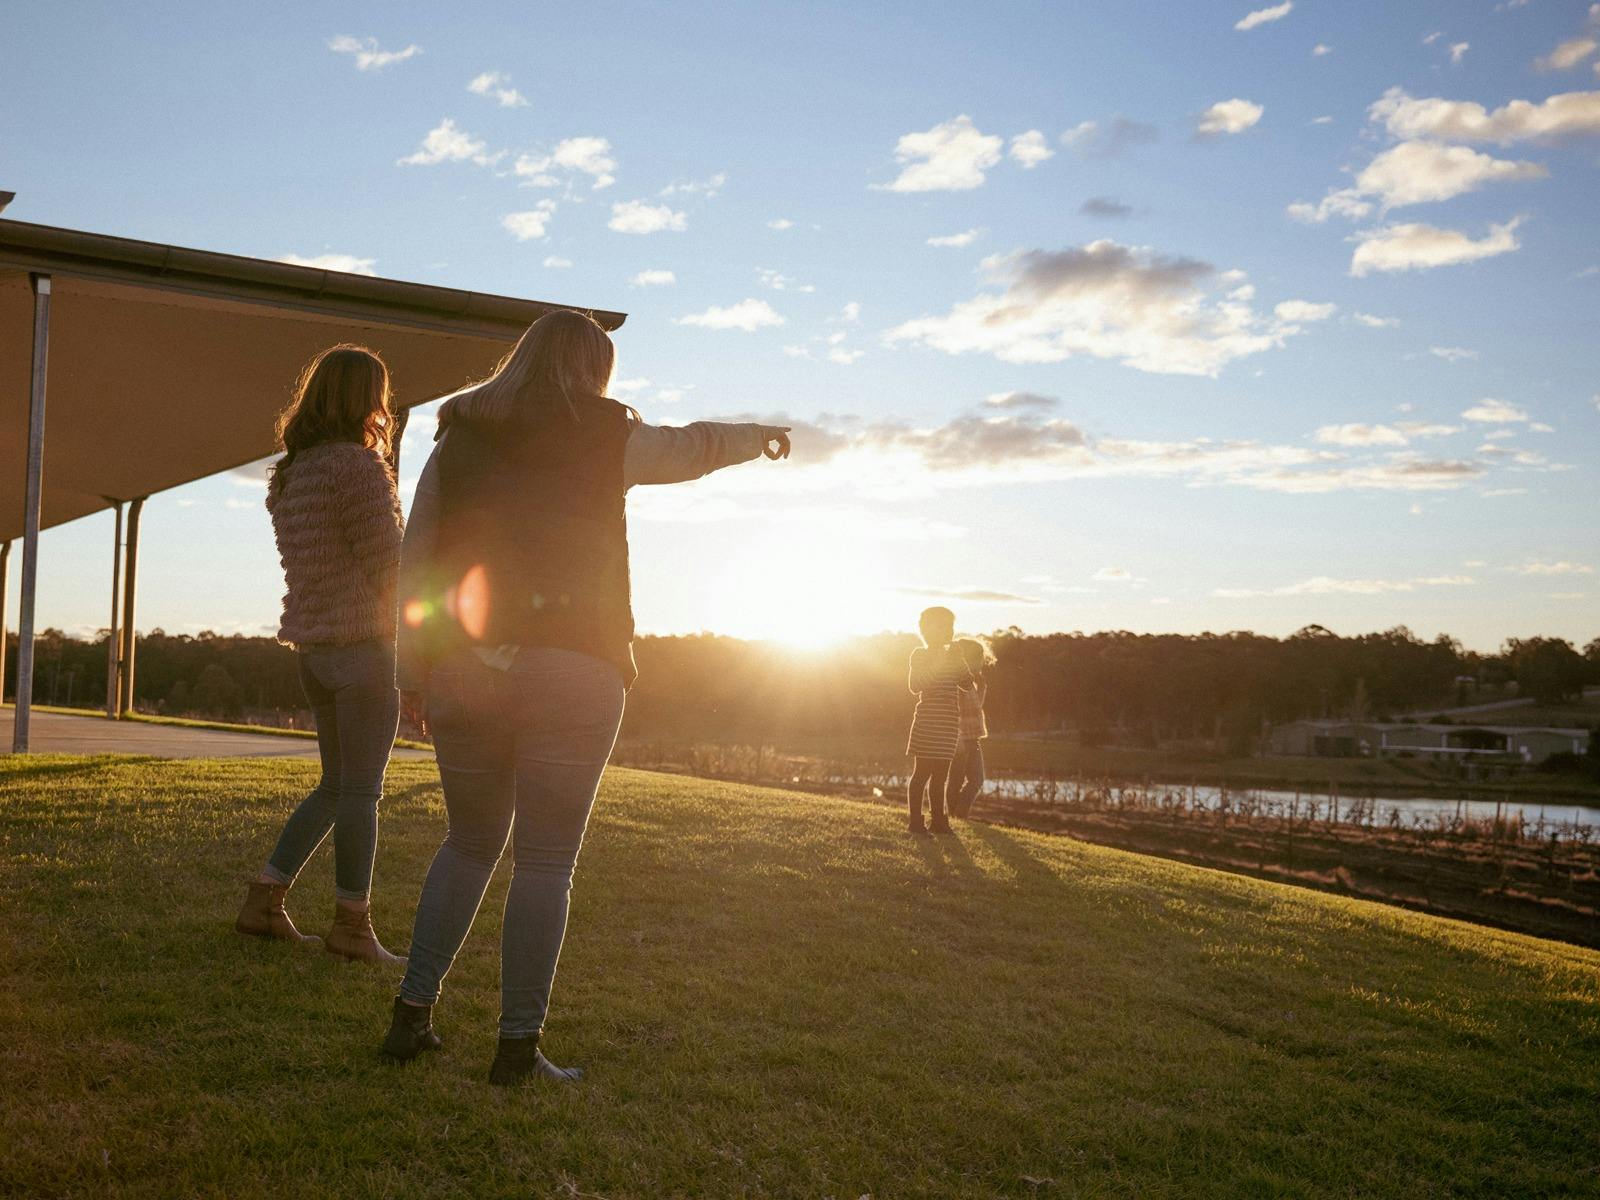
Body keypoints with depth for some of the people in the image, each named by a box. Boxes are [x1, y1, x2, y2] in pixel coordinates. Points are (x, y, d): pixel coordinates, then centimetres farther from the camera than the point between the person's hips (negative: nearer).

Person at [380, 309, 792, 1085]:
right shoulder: (605, 441, 4)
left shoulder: (457, 443, 12)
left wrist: (412, 673, 13)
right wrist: (761, 437, 40)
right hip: (568, 672, -4)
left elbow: (415, 565, 9)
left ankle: (412, 1015, 16)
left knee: (471, 842, 19)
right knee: (545, 860, 2)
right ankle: (518, 1046, 4)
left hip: (465, 670, 4)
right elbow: (694, 448, 20)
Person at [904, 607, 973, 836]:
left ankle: (937, 819, 16)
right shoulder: (920, 654, -3)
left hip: (949, 722, 7)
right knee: (922, 772, -5)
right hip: (928, 718, -7)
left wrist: (960, 663, -2)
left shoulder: (951, 656, 15)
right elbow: (915, 685, -15)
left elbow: (967, 684, 12)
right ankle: (916, 821, -2)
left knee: (940, 774, 10)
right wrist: (937, 666, -22)